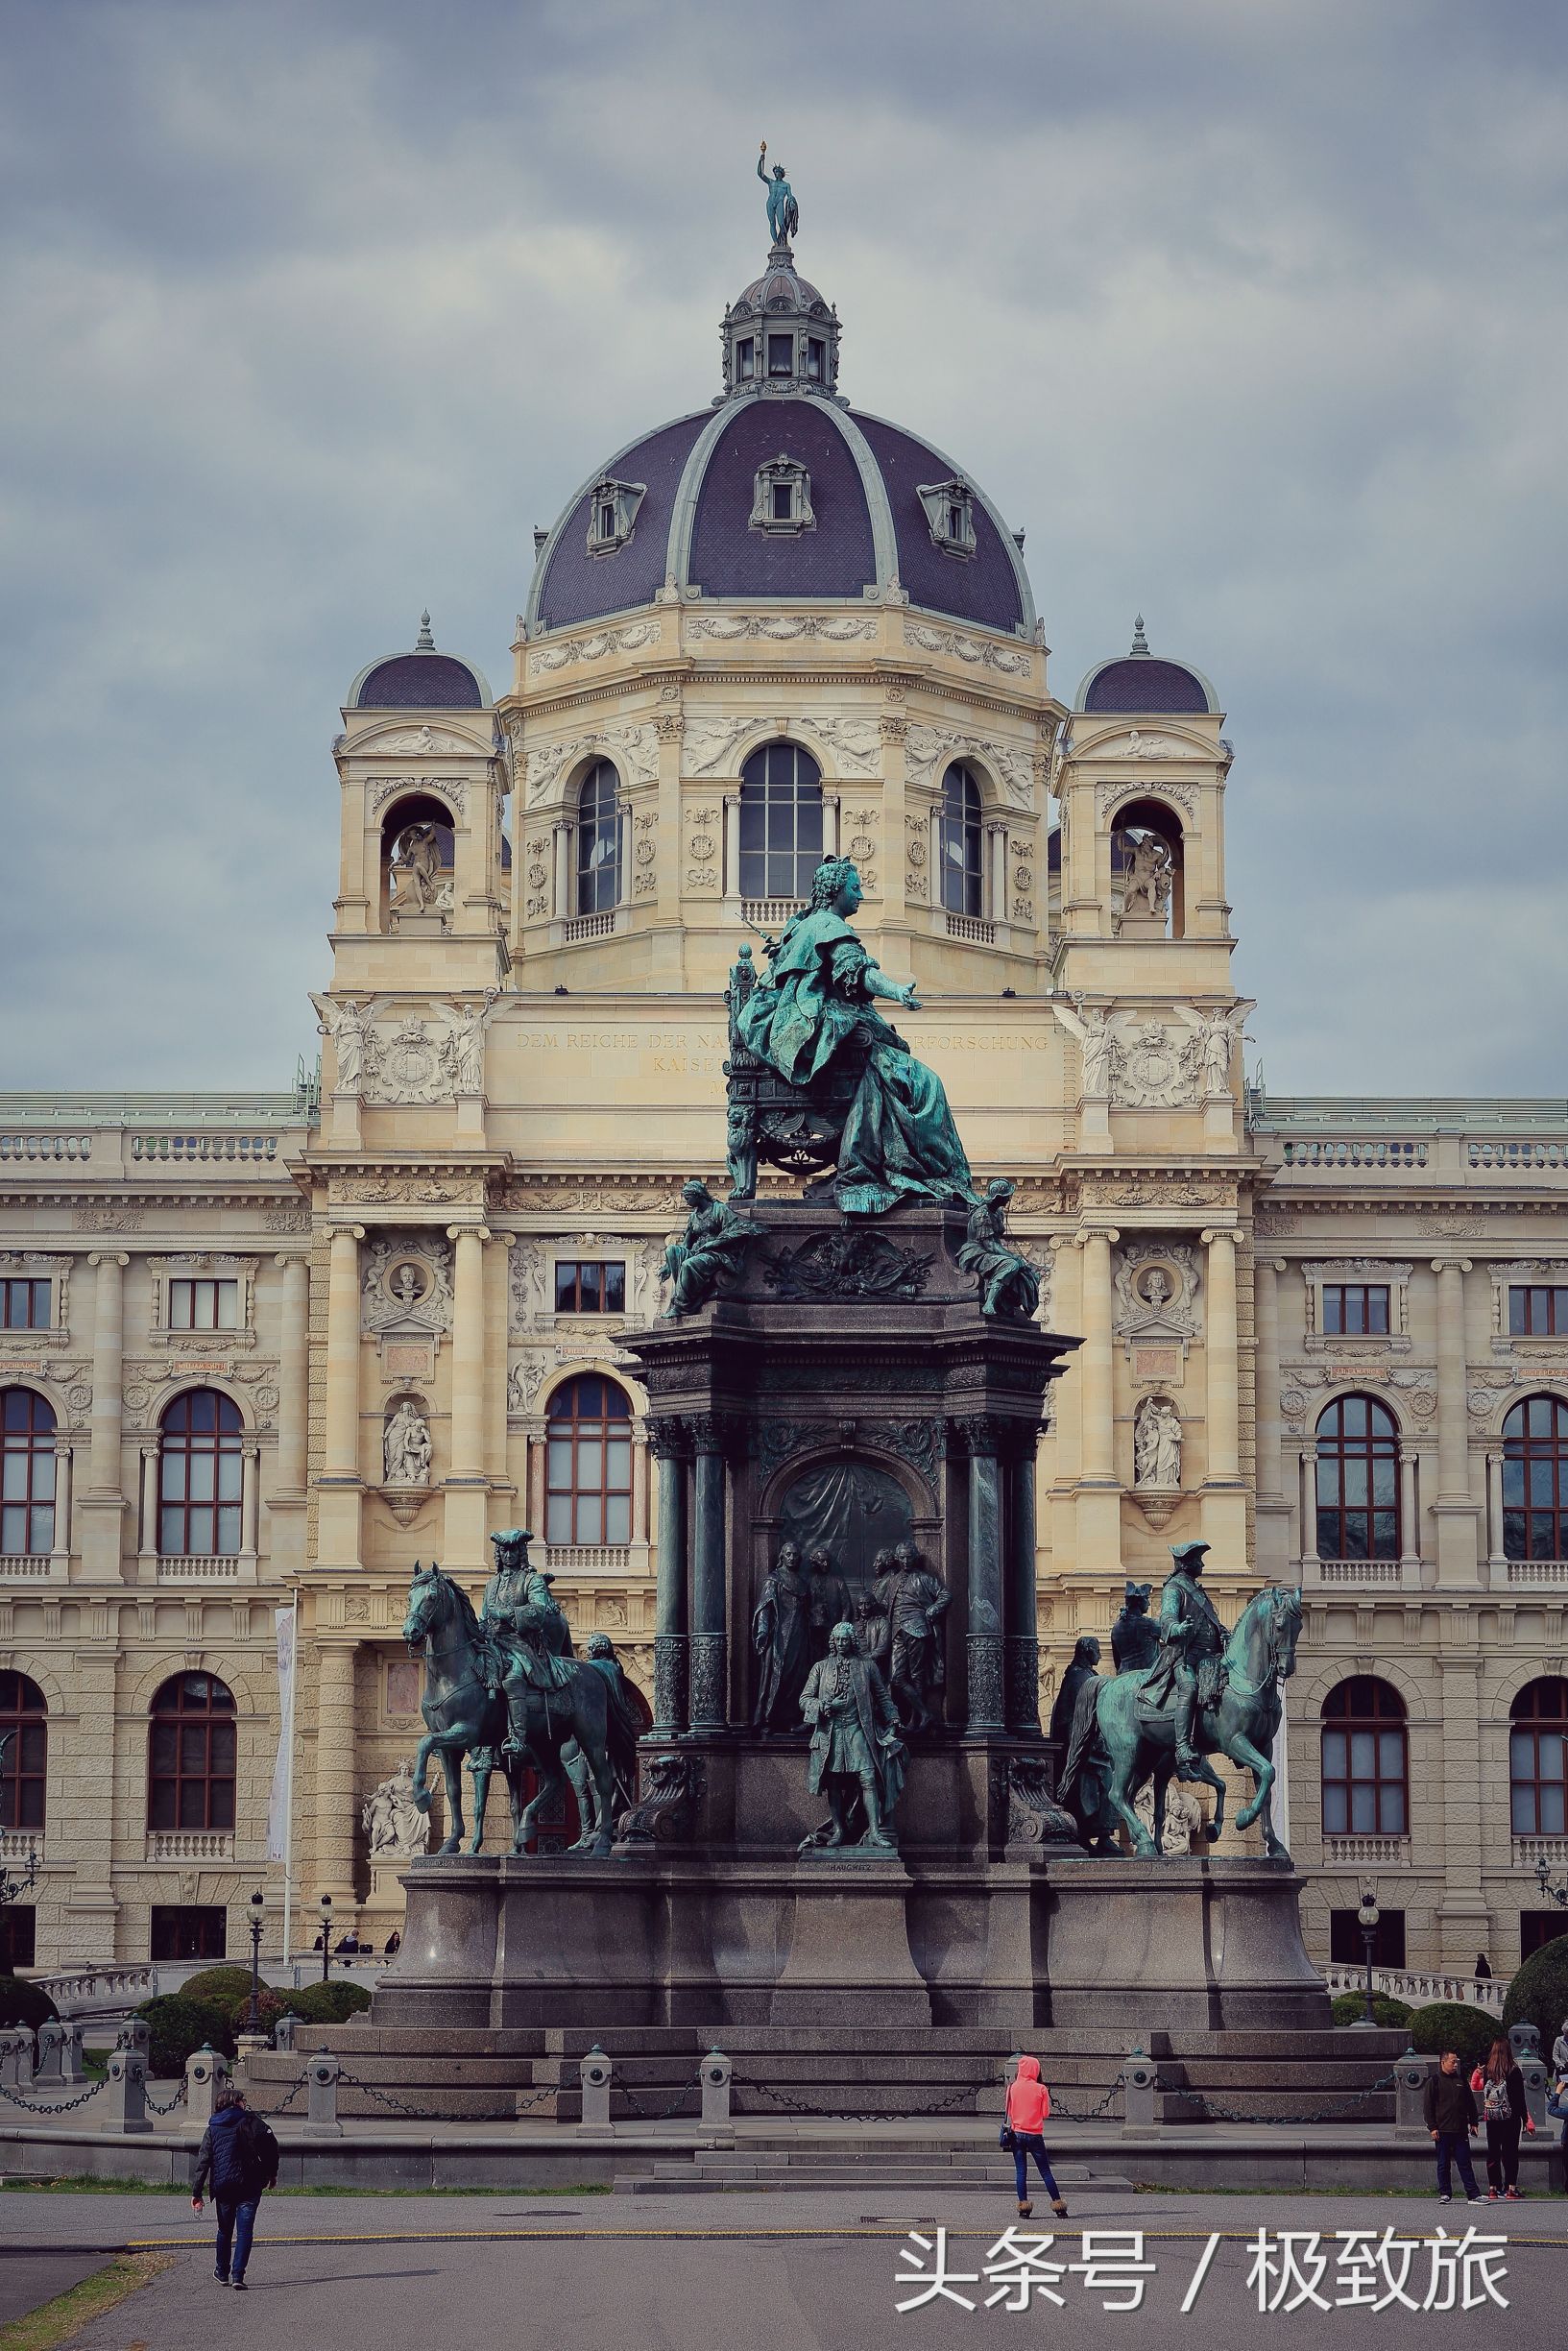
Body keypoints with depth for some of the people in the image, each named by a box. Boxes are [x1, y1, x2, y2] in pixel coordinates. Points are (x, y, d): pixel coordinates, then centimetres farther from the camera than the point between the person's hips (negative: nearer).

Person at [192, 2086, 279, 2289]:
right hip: (250, 2185, -2)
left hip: (223, 2186, 2)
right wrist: (272, 2173, 4)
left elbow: (203, 2162, 3)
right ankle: (237, 2274, -11)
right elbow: (270, 2145, -8)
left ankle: (222, 2272, 29)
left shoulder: (212, 2129, 7)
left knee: (225, 2230, 19)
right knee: (244, 2231, -1)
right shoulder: (250, 2121, 0)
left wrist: (197, 2192, 2)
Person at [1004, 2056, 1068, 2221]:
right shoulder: (1041, 2089, -6)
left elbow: (1009, 2110, 3)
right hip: (1035, 2135, -1)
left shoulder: (1012, 2087, -3)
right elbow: (1045, 2113, 0)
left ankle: (1024, 2207, -2)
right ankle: (1058, 2207, 5)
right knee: (1045, 2172, 6)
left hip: (1017, 2133, 1)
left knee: (1021, 2172, 5)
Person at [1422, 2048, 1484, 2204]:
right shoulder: (1434, 2081, 1)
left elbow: (1470, 2103, 20)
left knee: (1465, 2163, 1)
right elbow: (1427, 2106, -3)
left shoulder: (1461, 2080, 13)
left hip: (1461, 2131, 3)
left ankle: (1473, 2195, 0)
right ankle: (1444, 2195, 10)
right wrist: (1432, 2127, -9)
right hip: (1442, 2131, -3)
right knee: (1443, 2165, 3)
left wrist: (1473, 2122, 13)